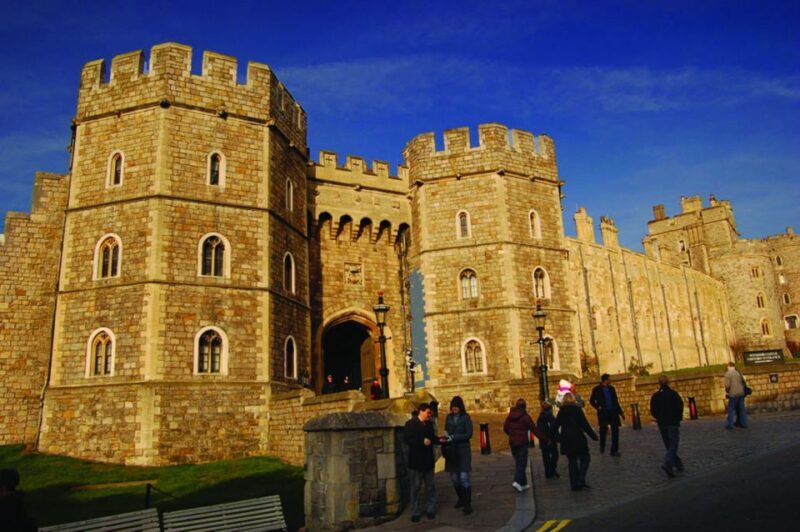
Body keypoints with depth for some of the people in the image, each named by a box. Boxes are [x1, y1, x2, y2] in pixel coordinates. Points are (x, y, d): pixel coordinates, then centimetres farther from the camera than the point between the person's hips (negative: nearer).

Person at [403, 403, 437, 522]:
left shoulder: (429, 424, 9)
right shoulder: (411, 424, -10)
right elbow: (406, 439, -18)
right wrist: (422, 441, -23)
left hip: (428, 460, 6)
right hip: (416, 460, -6)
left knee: (430, 486, 11)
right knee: (416, 487, 4)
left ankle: (430, 510, 23)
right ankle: (415, 513, 13)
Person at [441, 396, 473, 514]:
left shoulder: (466, 417, -5)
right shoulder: (449, 417, 9)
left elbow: (469, 434, -9)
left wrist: (453, 437, -16)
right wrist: (445, 437, -7)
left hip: (463, 450, -4)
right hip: (451, 451, 4)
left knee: (464, 478, -10)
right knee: (454, 478, 7)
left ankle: (468, 504, -4)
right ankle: (461, 499, 27)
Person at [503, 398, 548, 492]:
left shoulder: (510, 415, 3)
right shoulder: (525, 416, -10)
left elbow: (505, 428, 6)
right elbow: (534, 429, -9)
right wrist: (545, 439, -2)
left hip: (512, 443, 5)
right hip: (522, 443, -5)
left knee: (518, 463, 15)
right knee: (522, 463, -1)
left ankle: (523, 483, 20)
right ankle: (517, 482, -18)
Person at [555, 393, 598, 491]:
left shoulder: (561, 411, 4)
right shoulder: (577, 409, -7)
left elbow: (555, 426, 6)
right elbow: (585, 424, -10)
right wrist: (593, 436, -3)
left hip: (566, 441, 4)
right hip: (578, 439, -4)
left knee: (572, 461, 12)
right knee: (584, 459, 8)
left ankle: (574, 484, 11)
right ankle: (581, 480, -7)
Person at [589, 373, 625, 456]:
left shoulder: (612, 388, 9)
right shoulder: (596, 389, -3)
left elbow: (616, 401, 14)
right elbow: (591, 400, 2)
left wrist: (621, 412, 12)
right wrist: (598, 407, -12)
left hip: (613, 412, 3)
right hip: (603, 412, -3)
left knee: (615, 431, -1)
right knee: (603, 430, 8)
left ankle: (614, 450, 6)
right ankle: (602, 447, 32)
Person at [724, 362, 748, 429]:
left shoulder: (728, 373, -8)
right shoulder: (738, 372, 8)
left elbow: (727, 385, -14)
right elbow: (743, 382, 10)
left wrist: (726, 392, 1)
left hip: (733, 394, -5)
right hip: (741, 393, 5)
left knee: (731, 409, 0)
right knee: (742, 409, 10)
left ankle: (730, 425, -1)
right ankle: (744, 424, 12)